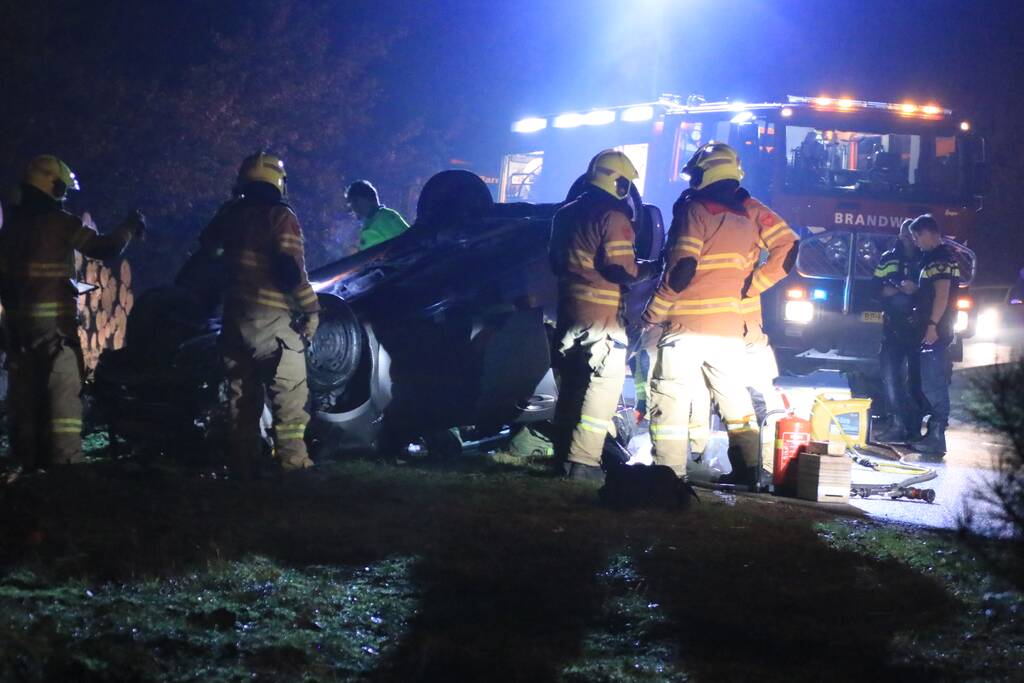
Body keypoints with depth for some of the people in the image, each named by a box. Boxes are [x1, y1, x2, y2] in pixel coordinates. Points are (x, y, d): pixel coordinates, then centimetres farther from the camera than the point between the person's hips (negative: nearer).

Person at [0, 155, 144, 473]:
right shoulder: (60, 222, -9)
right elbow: (103, 248, -5)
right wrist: (128, 228, 11)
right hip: (53, 318, -7)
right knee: (63, 390, -6)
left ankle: (29, 461, 14)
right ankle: (65, 464, -11)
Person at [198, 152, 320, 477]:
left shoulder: (230, 214, 9)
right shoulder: (281, 217, -9)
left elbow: (207, 247, 26)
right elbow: (291, 269, -17)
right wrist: (311, 309, -10)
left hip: (235, 317, 6)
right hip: (273, 318, -6)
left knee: (242, 395, 12)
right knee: (289, 396, -5)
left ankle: (243, 465, 11)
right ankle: (293, 462, -13)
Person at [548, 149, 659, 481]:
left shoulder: (565, 215, 13)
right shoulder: (613, 218, -14)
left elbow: (555, 261, 22)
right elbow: (621, 270, -19)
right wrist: (653, 267, -5)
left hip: (569, 313, 8)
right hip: (603, 319, -8)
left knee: (571, 388, 17)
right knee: (601, 393, -7)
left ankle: (563, 455, 21)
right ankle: (583, 463, -12)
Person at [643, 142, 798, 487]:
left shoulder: (695, 209, -10)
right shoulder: (750, 210, 8)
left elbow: (681, 268, -17)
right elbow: (789, 248, 3)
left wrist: (653, 313, -8)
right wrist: (753, 285, 6)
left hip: (687, 325, -6)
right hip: (730, 325, 6)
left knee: (670, 397, -1)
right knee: (735, 397, 16)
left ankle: (669, 470, -6)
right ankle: (748, 469, 18)